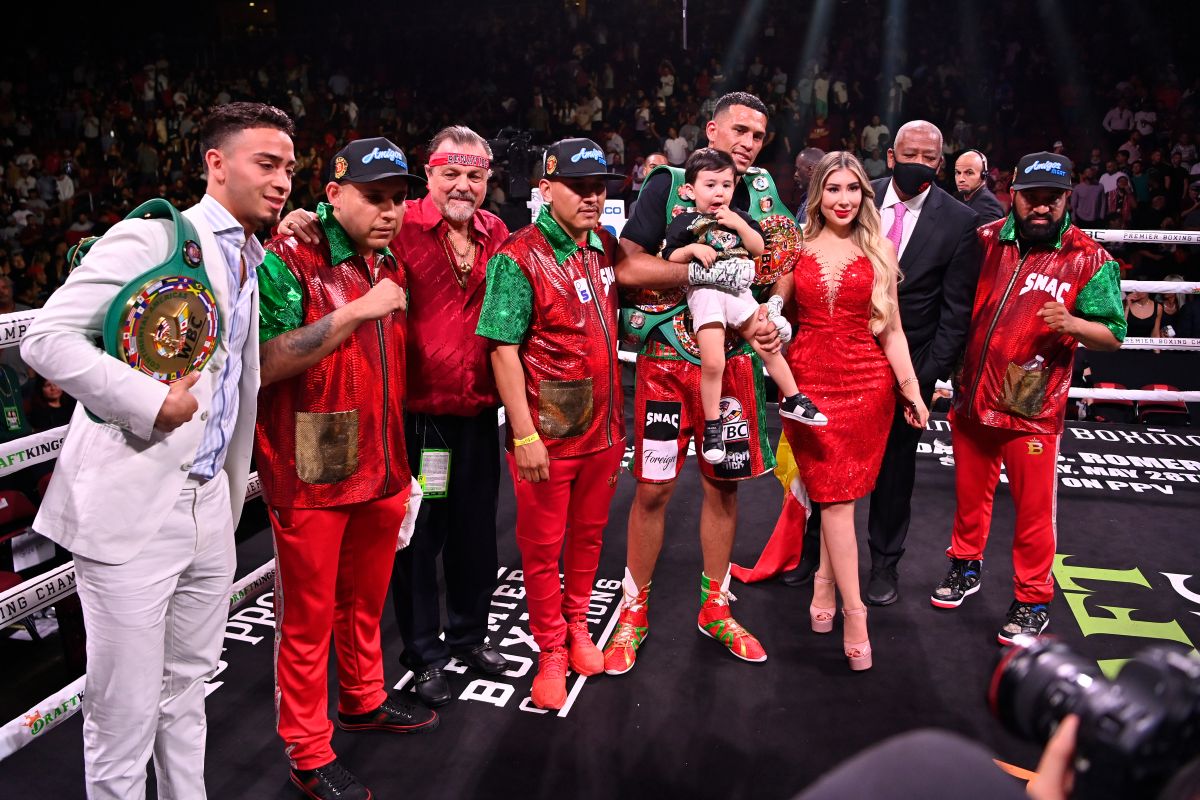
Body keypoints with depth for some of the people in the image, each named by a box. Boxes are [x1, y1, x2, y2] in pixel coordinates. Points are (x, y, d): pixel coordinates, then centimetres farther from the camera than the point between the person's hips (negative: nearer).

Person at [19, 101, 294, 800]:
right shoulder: (153, 236, -8)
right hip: (133, 504, -7)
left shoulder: (255, 262, 15)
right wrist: (152, 402, -18)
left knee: (187, 692, 19)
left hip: (209, 505, 7)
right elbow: (48, 338, -13)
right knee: (124, 717, 4)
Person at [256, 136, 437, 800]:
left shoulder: (388, 265, 12)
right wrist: (357, 311, -23)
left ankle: (364, 700, 41)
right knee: (308, 615, 6)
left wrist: (400, 463, 21)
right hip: (311, 474, -6)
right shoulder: (289, 259, -10)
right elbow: (265, 364, -22)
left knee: (366, 600, 20)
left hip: (380, 469, 7)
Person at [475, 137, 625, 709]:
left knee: (588, 533, 19)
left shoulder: (606, 247, 6)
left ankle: (577, 626, 40)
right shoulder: (520, 258, -14)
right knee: (542, 545, 9)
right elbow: (503, 349, -17)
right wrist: (524, 434, -19)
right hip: (547, 432, -6)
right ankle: (551, 652, 26)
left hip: (604, 427, 6)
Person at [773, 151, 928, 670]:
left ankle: (824, 585, 23)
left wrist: (911, 388, 4)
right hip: (809, 379, -1)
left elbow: (890, 328, 7)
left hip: (868, 381, 1)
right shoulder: (797, 246, 5)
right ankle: (854, 612, 2)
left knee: (838, 492, 4)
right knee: (835, 496, -3)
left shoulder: (878, 249, 7)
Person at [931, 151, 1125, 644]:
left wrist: (1071, 323, -24)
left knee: (1034, 508, 5)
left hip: (1033, 406, -3)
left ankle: (1033, 601, 23)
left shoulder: (1089, 260, -7)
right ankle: (966, 568, 39)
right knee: (970, 492, 18)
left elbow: (1113, 336, -5)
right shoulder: (986, 240, 2)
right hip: (972, 398, 4)